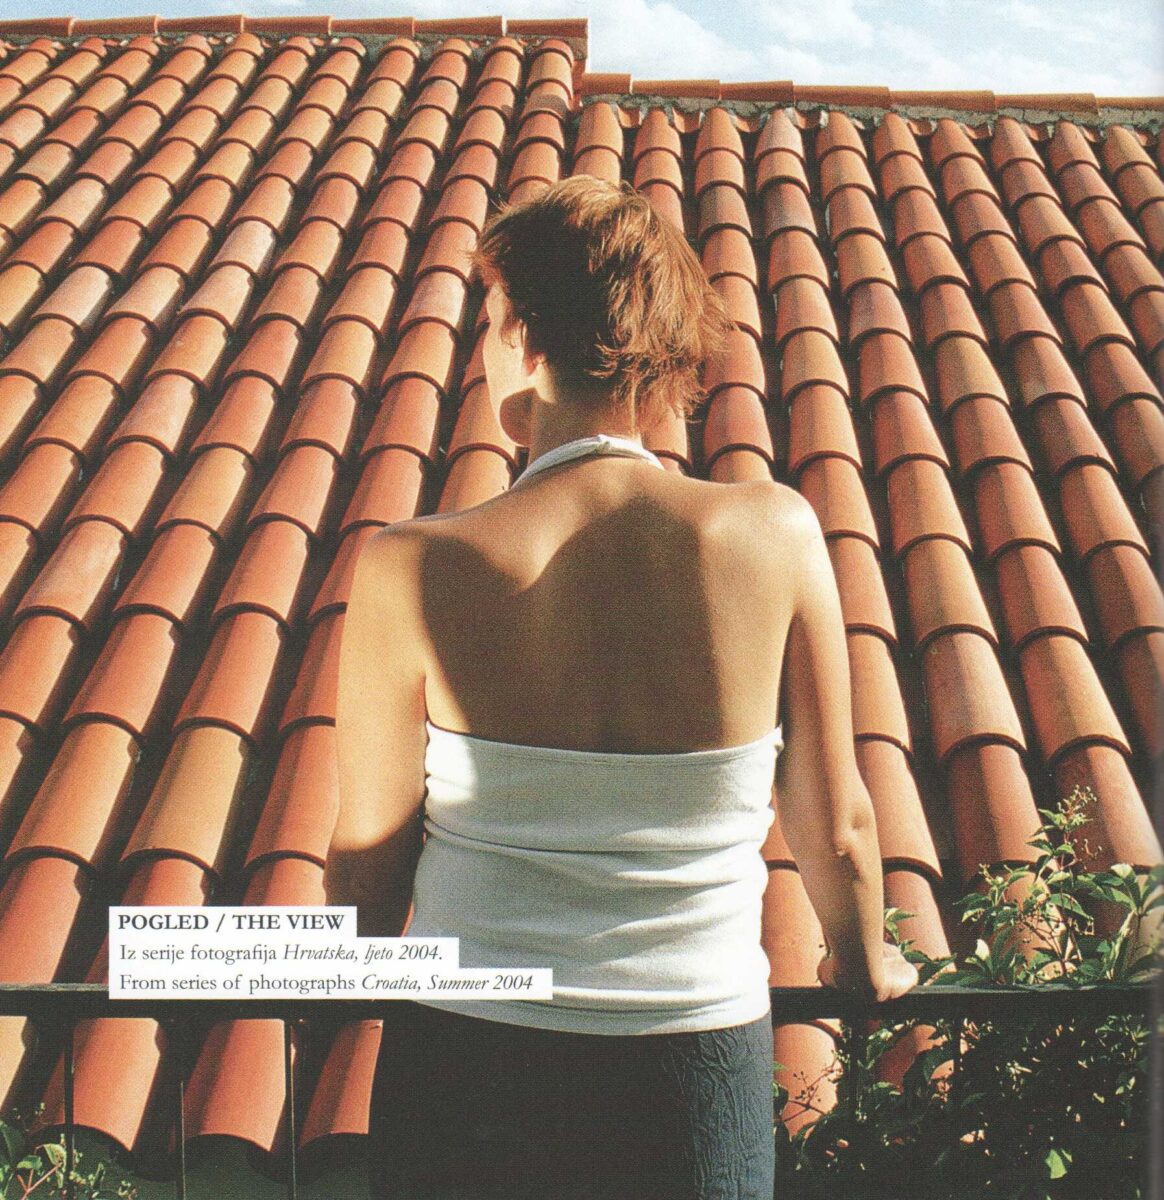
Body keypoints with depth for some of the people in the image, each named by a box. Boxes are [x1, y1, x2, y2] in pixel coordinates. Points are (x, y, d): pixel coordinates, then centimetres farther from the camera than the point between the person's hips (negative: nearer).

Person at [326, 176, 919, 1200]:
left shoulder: (410, 571, -16)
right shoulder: (774, 532, -14)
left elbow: (369, 856, -6)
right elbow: (837, 827, -5)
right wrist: (864, 965, 16)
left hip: (466, 1055, 0)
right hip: (703, 1065, 1)